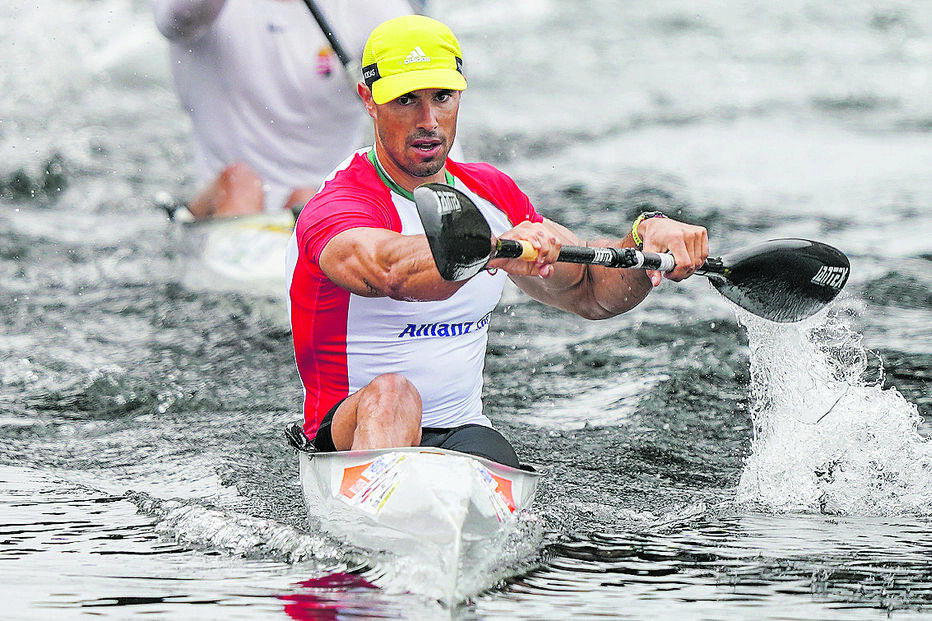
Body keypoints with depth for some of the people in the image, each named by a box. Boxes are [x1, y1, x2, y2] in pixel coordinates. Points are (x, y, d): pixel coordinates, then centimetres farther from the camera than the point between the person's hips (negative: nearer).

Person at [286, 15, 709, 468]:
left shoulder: (492, 194, 11)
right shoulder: (336, 211, -13)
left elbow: (590, 293, 16)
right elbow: (386, 268, -38)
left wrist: (649, 234, -5)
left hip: (466, 433, 5)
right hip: (350, 432, -5)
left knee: (492, 460, -29)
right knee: (391, 394, -38)